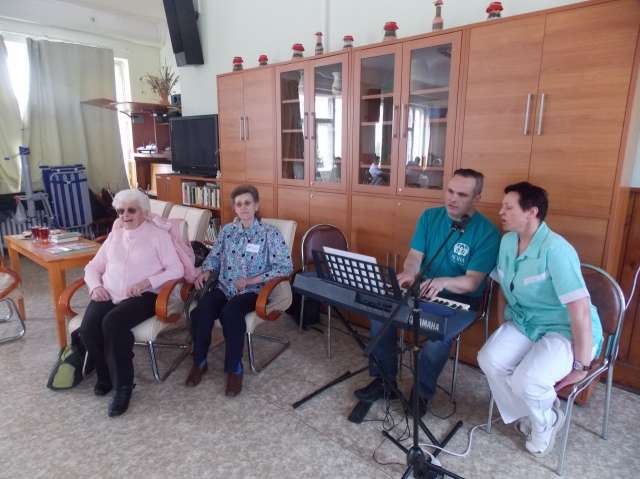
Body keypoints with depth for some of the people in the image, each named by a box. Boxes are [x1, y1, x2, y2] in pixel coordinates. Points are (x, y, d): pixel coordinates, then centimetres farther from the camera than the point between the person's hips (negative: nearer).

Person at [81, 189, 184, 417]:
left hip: (143, 296, -5)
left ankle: (123, 385, -15)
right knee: (88, 328, -23)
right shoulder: (114, 235, 20)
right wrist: (95, 286, -1)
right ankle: (106, 374, 6)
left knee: (112, 323, -32)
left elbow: (177, 269, -4)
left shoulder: (158, 234, 4)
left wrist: (147, 282, -16)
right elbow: (93, 266, 21)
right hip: (108, 295, 5)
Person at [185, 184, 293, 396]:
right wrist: (205, 272, -4)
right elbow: (214, 256, 20)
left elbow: (286, 266, -10)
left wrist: (252, 280, -16)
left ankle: (234, 369, -14)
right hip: (224, 287, 4)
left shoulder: (269, 233, -4)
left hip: (252, 291, -4)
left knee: (230, 313, -35)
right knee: (200, 311, -26)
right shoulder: (227, 230, 11)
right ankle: (199, 361, -1)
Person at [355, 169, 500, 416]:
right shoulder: (429, 217, 2)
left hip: (460, 299, -4)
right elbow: (415, 256, -4)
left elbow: (472, 281, -19)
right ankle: (385, 381, -1)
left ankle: (422, 392, -6)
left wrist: (442, 281, -39)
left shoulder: (487, 233, -13)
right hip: (422, 290, 4)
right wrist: (408, 273, -28)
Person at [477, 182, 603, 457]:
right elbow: (504, 288, 12)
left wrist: (581, 365, -22)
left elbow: (580, 310, -28)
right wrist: (502, 333, 9)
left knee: (525, 380, -28)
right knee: (489, 359, -18)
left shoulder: (555, 250, -26)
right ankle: (528, 415, 12)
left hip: (564, 330, -7)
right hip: (524, 323, 7)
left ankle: (546, 421, 10)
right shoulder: (507, 242, -1)